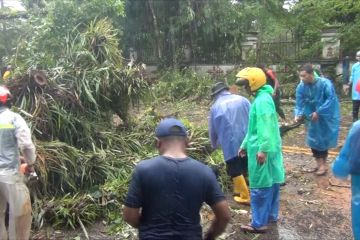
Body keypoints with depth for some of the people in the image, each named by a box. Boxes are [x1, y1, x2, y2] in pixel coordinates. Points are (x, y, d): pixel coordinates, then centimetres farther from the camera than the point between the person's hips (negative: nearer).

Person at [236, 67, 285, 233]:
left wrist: (263, 149, -28)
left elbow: (266, 128, -26)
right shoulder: (262, 98, 15)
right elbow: (255, 127, 20)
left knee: (259, 187, -2)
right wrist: (245, 145, 23)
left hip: (262, 151, -10)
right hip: (270, 149, 10)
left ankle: (259, 224, 7)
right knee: (271, 184, 18)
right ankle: (271, 215, 31)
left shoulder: (262, 100, -18)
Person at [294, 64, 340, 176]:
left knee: (323, 140, 4)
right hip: (312, 117, 4)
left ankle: (323, 165, 21)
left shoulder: (325, 83, -24)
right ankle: (319, 164, 24)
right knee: (313, 140, 8)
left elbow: (331, 99, -23)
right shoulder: (301, 87, -12)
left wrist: (318, 112, -27)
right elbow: (299, 104, -7)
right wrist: (298, 115, -24)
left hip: (326, 117, -4)